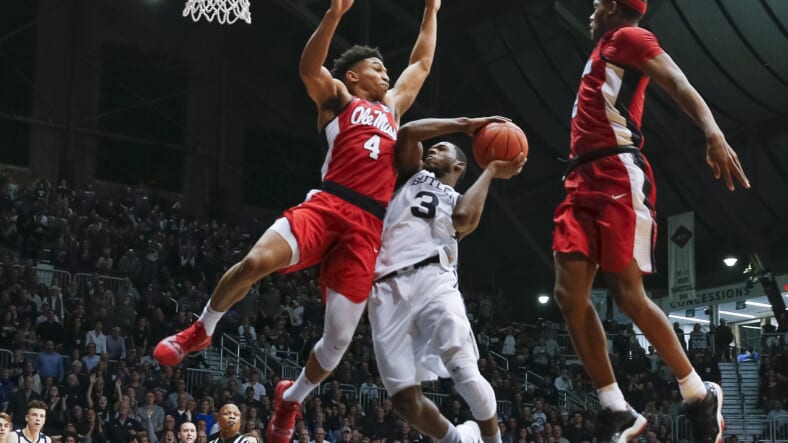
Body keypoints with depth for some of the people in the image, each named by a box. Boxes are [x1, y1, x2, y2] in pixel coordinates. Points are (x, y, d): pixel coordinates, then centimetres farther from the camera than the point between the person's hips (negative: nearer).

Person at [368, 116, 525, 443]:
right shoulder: (414, 176, 31)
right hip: (387, 288, 1)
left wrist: (490, 172, 13)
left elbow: (463, 219, 0)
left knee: (466, 375, -21)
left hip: (433, 278, -1)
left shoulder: (463, 202, 26)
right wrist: (464, 124, 14)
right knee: (404, 397, -7)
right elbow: (406, 133, 12)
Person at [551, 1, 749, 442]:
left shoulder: (628, 37, 2)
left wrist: (713, 133, -32)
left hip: (617, 175, -9)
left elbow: (678, 82, -15)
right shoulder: (605, 53, 29)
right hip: (585, 180, 9)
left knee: (628, 294, -12)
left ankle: (699, 396, 3)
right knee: (570, 294, -4)